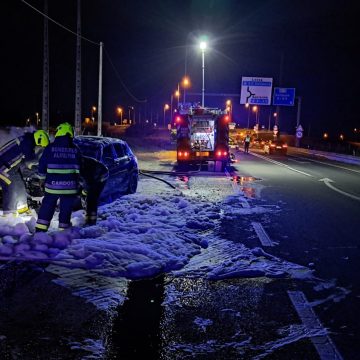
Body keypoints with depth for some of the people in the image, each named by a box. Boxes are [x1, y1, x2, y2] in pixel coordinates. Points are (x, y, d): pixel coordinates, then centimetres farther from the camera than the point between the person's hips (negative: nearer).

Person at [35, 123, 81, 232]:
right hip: (69, 186, 0)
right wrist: (77, 184, 15)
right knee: (66, 210, 8)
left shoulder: (50, 148, -2)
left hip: (52, 185, 0)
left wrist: (42, 180, 14)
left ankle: (39, 231, 11)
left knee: (46, 209, 10)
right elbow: (79, 169, 6)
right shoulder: (75, 150, 2)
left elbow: (42, 165, 2)